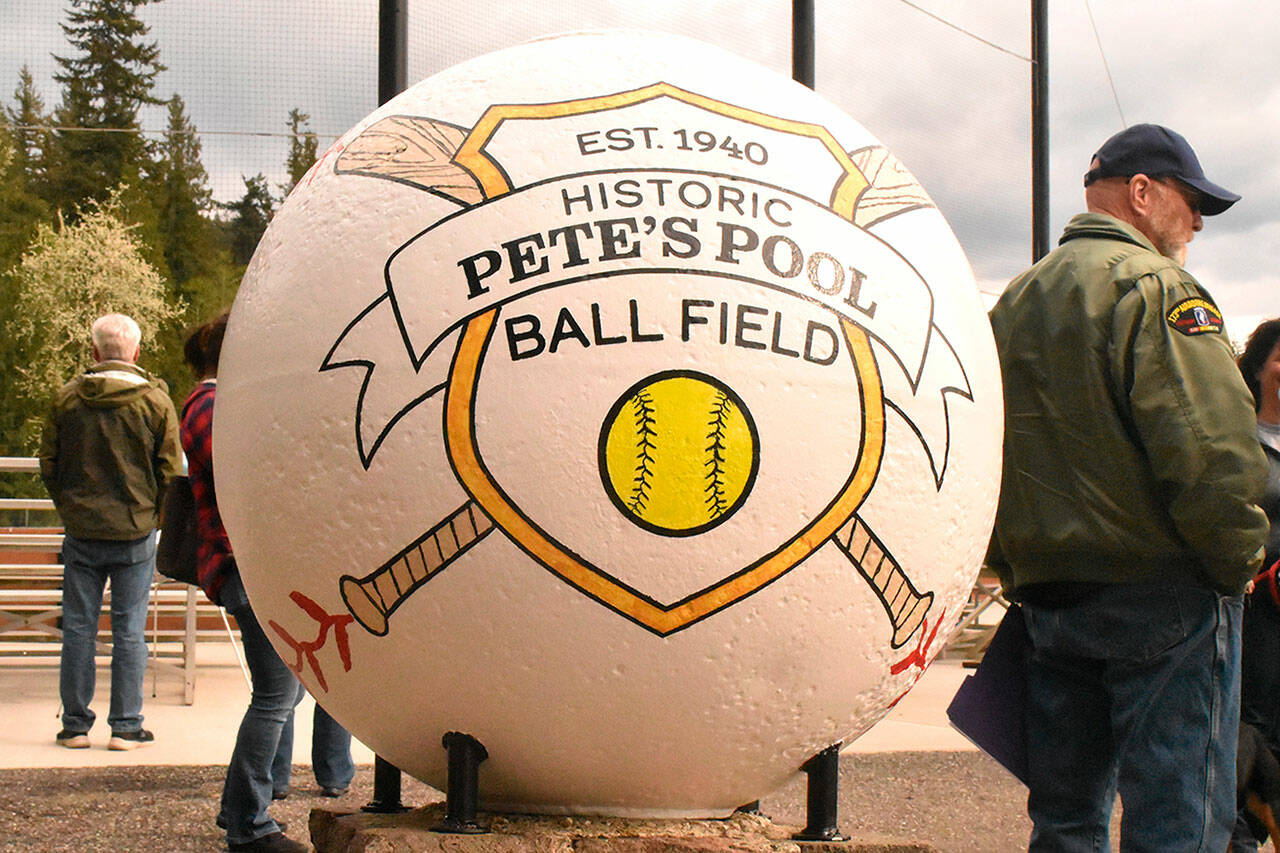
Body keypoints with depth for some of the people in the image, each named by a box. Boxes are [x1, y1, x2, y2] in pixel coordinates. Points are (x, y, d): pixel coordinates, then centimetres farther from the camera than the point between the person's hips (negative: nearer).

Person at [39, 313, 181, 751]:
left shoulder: (66, 398, -1)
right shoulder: (156, 402, -6)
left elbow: (48, 465, 5)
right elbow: (170, 472, -2)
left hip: (81, 533, 1)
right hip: (135, 534, -1)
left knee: (78, 628, 9)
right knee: (129, 631, 5)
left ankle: (75, 724, 13)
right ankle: (125, 726, 8)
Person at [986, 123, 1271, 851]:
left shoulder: (1013, 303, 16)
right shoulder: (1152, 286, -10)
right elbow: (1214, 450, -21)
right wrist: (1237, 564, -7)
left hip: (1047, 593, 8)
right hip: (1162, 594, -8)